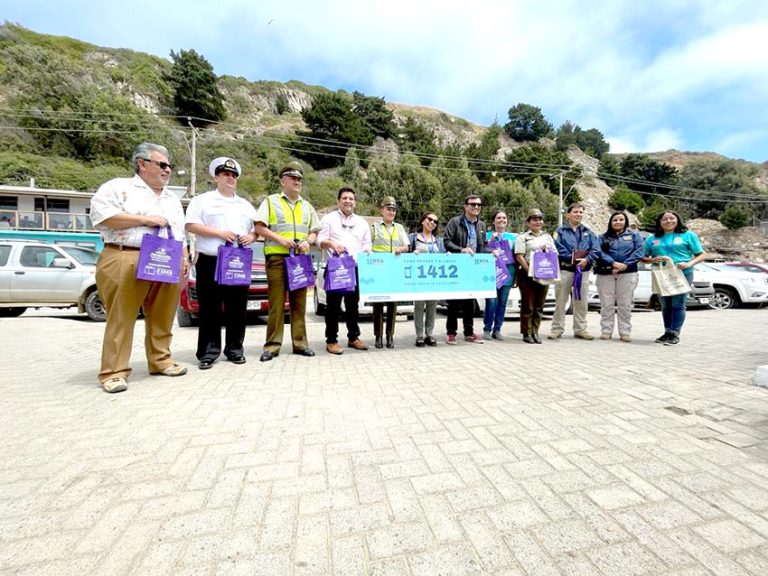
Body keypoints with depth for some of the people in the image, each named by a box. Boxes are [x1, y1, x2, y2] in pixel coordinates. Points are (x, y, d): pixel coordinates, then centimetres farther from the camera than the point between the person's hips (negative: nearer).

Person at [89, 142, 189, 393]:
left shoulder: (172, 198, 24)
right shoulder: (119, 187, 5)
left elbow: (180, 232, 25)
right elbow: (101, 215, -9)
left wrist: (184, 258, 12)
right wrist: (145, 219, -12)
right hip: (125, 261, -5)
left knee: (162, 318, 8)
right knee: (121, 319, -3)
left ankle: (161, 361, 19)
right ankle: (114, 371, 3)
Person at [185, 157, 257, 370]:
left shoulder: (246, 205, 20)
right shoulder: (202, 200, 6)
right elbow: (191, 225, -4)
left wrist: (251, 237, -3)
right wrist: (220, 233, -14)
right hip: (210, 261, -3)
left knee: (237, 308, 4)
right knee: (210, 309, -1)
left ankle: (235, 349, 14)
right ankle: (208, 352, 6)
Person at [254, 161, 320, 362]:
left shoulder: (307, 206, 20)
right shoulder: (271, 201, 9)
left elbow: (314, 231, 19)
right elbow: (259, 227, 0)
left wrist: (308, 241, -3)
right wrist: (280, 239, -14)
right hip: (277, 257, -3)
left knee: (299, 303, 4)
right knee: (276, 303, -5)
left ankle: (300, 343, 10)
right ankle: (272, 345, 1)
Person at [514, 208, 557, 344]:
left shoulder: (548, 237, 20)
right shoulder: (522, 237, 4)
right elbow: (519, 257, -7)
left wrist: (547, 250, -5)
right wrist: (529, 270, -17)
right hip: (527, 275, -5)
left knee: (539, 306, 7)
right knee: (527, 306, -2)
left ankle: (535, 332, 16)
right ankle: (526, 333, 7)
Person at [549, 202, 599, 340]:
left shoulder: (588, 232, 15)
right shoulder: (561, 231, 3)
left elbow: (595, 250, 3)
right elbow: (557, 249, -11)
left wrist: (586, 260, -15)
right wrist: (572, 259, -18)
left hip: (583, 271, 4)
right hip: (564, 270, -4)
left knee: (581, 301, 9)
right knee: (560, 301, 1)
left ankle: (580, 329, 20)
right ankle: (557, 329, 8)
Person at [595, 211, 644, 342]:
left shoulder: (634, 235, 14)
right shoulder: (603, 237, 13)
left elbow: (639, 252, 0)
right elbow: (600, 252, -3)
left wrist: (625, 265, -14)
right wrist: (613, 263, -19)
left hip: (628, 273, 0)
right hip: (606, 274, 0)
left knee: (625, 305, 0)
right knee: (606, 304, 0)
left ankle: (625, 332, 7)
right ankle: (606, 331, 6)